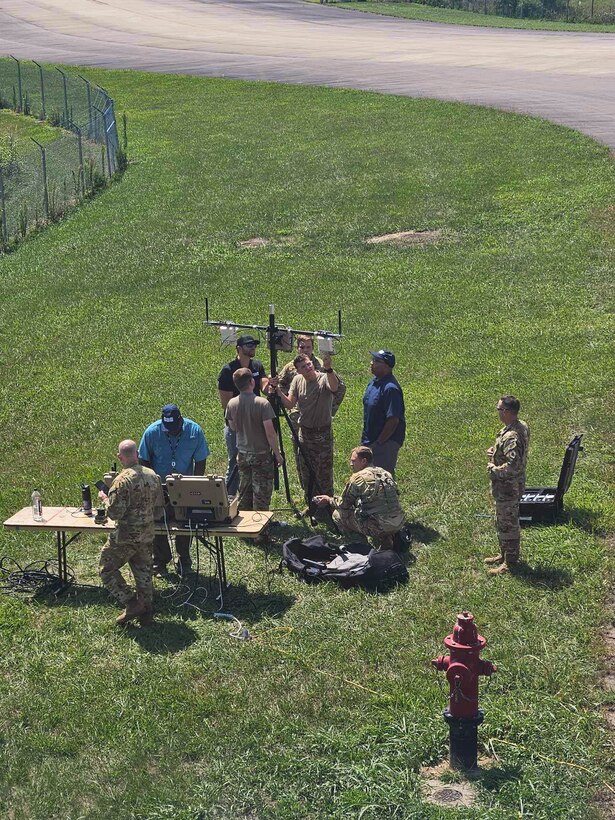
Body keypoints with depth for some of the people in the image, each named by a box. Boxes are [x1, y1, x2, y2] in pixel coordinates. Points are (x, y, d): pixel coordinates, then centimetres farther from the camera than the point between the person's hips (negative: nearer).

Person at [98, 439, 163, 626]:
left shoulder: (122, 480, -21)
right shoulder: (153, 476, 0)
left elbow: (114, 513, -20)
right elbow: (159, 506, 9)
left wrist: (105, 498, -3)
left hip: (126, 536, -7)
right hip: (147, 535, 7)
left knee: (107, 569, 11)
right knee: (143, 573, 17)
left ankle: (131, 603, 5)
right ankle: (146, 612, 21)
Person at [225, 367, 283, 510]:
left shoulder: (232, 404, -5)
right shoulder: (262, 403, -20)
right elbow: (270, 432, -18)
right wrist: (277, 453, -8)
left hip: (242, 454, 5)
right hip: (261, 455, -5)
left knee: (244, 493, 16)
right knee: (261, 494, 4)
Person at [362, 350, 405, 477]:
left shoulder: (390, 389, -24)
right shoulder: (374, 382, 6)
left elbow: (393, 420, -26)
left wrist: (379, 442, -20)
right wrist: (365, 437, 16)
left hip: (386, 441, -10)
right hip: (370, 440, 10)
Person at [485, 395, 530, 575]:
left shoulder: (511, 437, -30)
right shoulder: (522, 426, 2)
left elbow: (512, 466, -35)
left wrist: (493, 469, -19)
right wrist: (496, 452, 5)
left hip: (507, 488, -10)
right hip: (512, 485, 10)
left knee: (508, 524, 4)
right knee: (503, 522, 23)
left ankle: (510, 562, 17)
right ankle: (504, 554, 37)